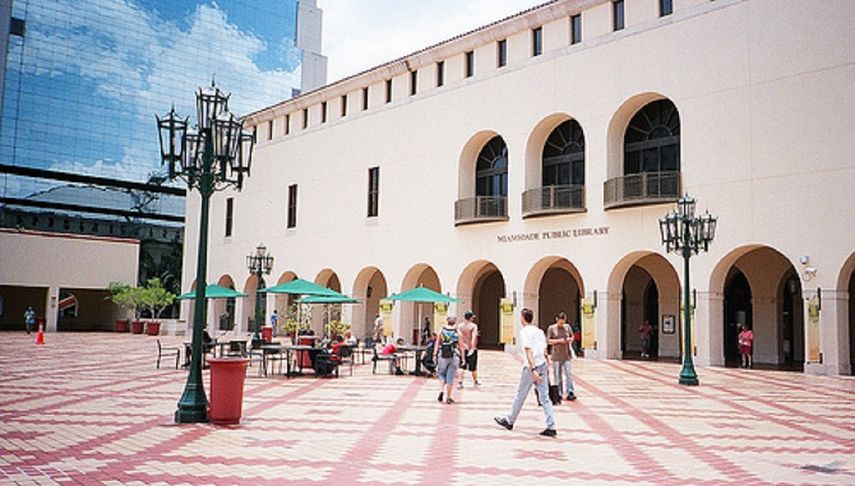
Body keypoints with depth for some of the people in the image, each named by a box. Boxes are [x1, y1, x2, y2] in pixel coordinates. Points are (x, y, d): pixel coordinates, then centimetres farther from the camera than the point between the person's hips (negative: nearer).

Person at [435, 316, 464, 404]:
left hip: (443, 356, 1)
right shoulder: (457, 332, 2)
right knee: (450, 377, 3)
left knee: (441, 374, 17)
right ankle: (448, 397, 6)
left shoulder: (442, 330, 4)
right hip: (454, 356, -1)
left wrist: (435, 355, 1)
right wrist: (462, 357, 6)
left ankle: (442, 390, -5)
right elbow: (461, 346, 1)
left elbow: (437, 343, 1)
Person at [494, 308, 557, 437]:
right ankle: (551, 427, -2)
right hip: (542, 365, 7)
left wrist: (532, 370, -25)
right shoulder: (539, 331, 12)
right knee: (545, 397, 4)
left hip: (531, 367, -6)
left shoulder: (525, 331, -10)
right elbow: (544, 351, 15)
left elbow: (528, 351, -19)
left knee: (520, 395, 8)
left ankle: (509, 421, 23)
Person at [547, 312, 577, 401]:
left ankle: (570, 393, -7)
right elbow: (548, 341, -3)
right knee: (557, 375, 3)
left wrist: (570, 339, -5)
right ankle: (559, 394, 11)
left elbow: (572, 336, 18)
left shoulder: (567, 327, 8)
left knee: (569, 374, -7)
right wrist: (559, 341, -14)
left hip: (567, 355, 2)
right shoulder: (551, 328, 0)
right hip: (556, 356, -2)